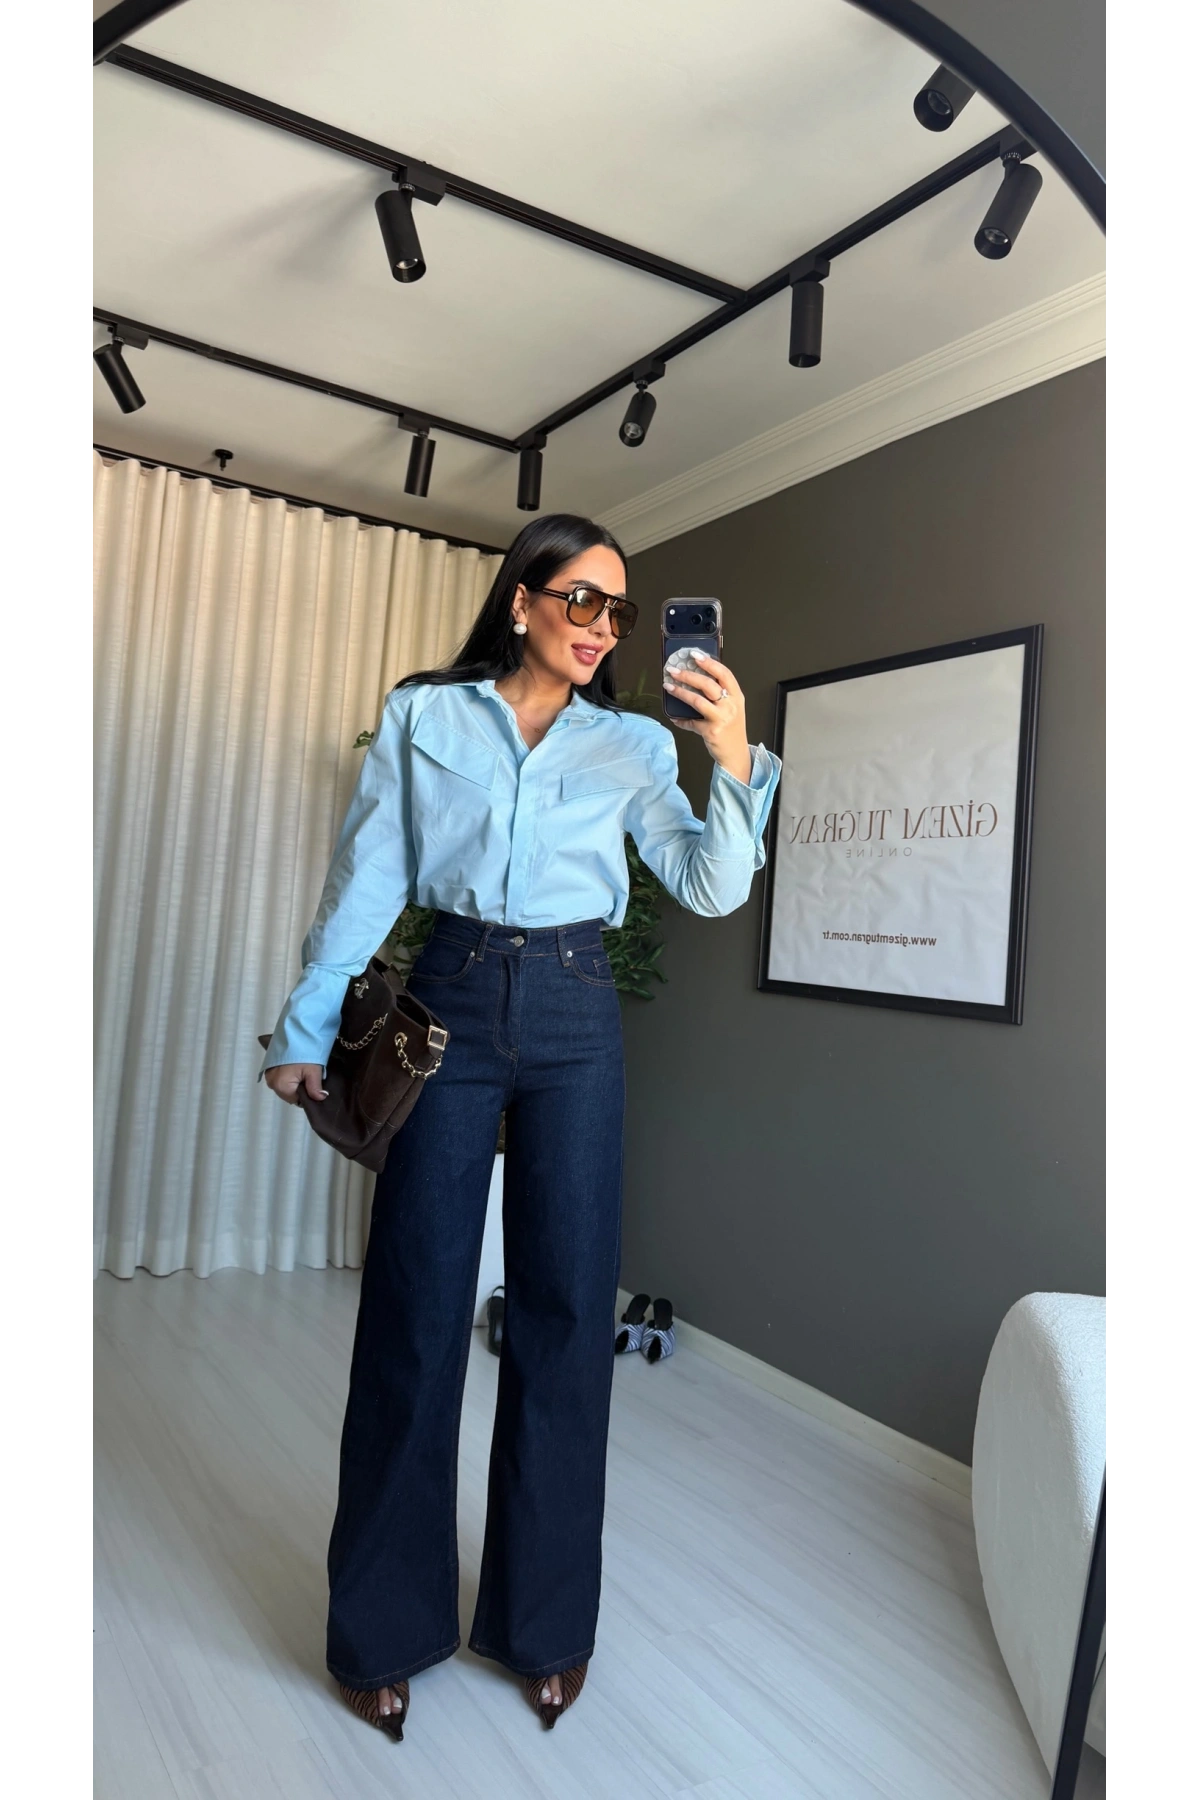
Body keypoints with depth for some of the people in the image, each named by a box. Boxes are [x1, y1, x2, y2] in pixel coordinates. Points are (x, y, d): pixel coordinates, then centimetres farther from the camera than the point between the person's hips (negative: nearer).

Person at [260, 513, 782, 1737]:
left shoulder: (632, 744, 9)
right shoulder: (423, 716, 6)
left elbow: (711, 889, 0)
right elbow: (365, 881, 5)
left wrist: (734, 761, -14)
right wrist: (307, 1029, 2)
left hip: (575, 1021, 2)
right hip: (450, 1005, -1)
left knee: (565, 1308, 6)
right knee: (415, 1307, 3)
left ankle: (545, 1621, 26)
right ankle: (384, 1627, 23)